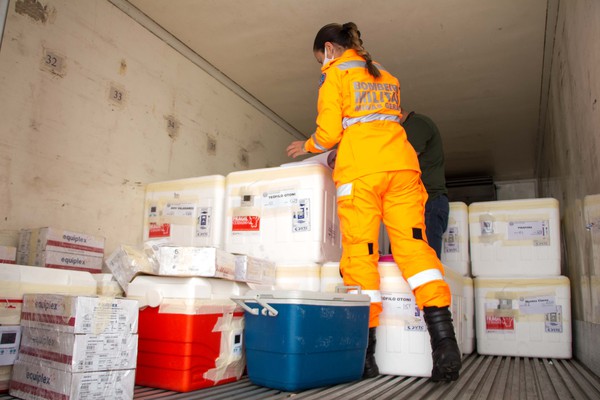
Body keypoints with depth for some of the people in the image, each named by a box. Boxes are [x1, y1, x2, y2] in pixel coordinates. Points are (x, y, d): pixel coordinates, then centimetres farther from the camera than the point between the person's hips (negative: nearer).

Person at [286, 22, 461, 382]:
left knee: (360, 254, -4)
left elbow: (329, 132, 1)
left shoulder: (334, 75, 9)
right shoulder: (386, 75, 28)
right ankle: (444, 339, -14)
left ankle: (366, 352, -2)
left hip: (360, 169, -5)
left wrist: (308, 146, 20)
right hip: (402, 163, 6)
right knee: (414, 244, -4)